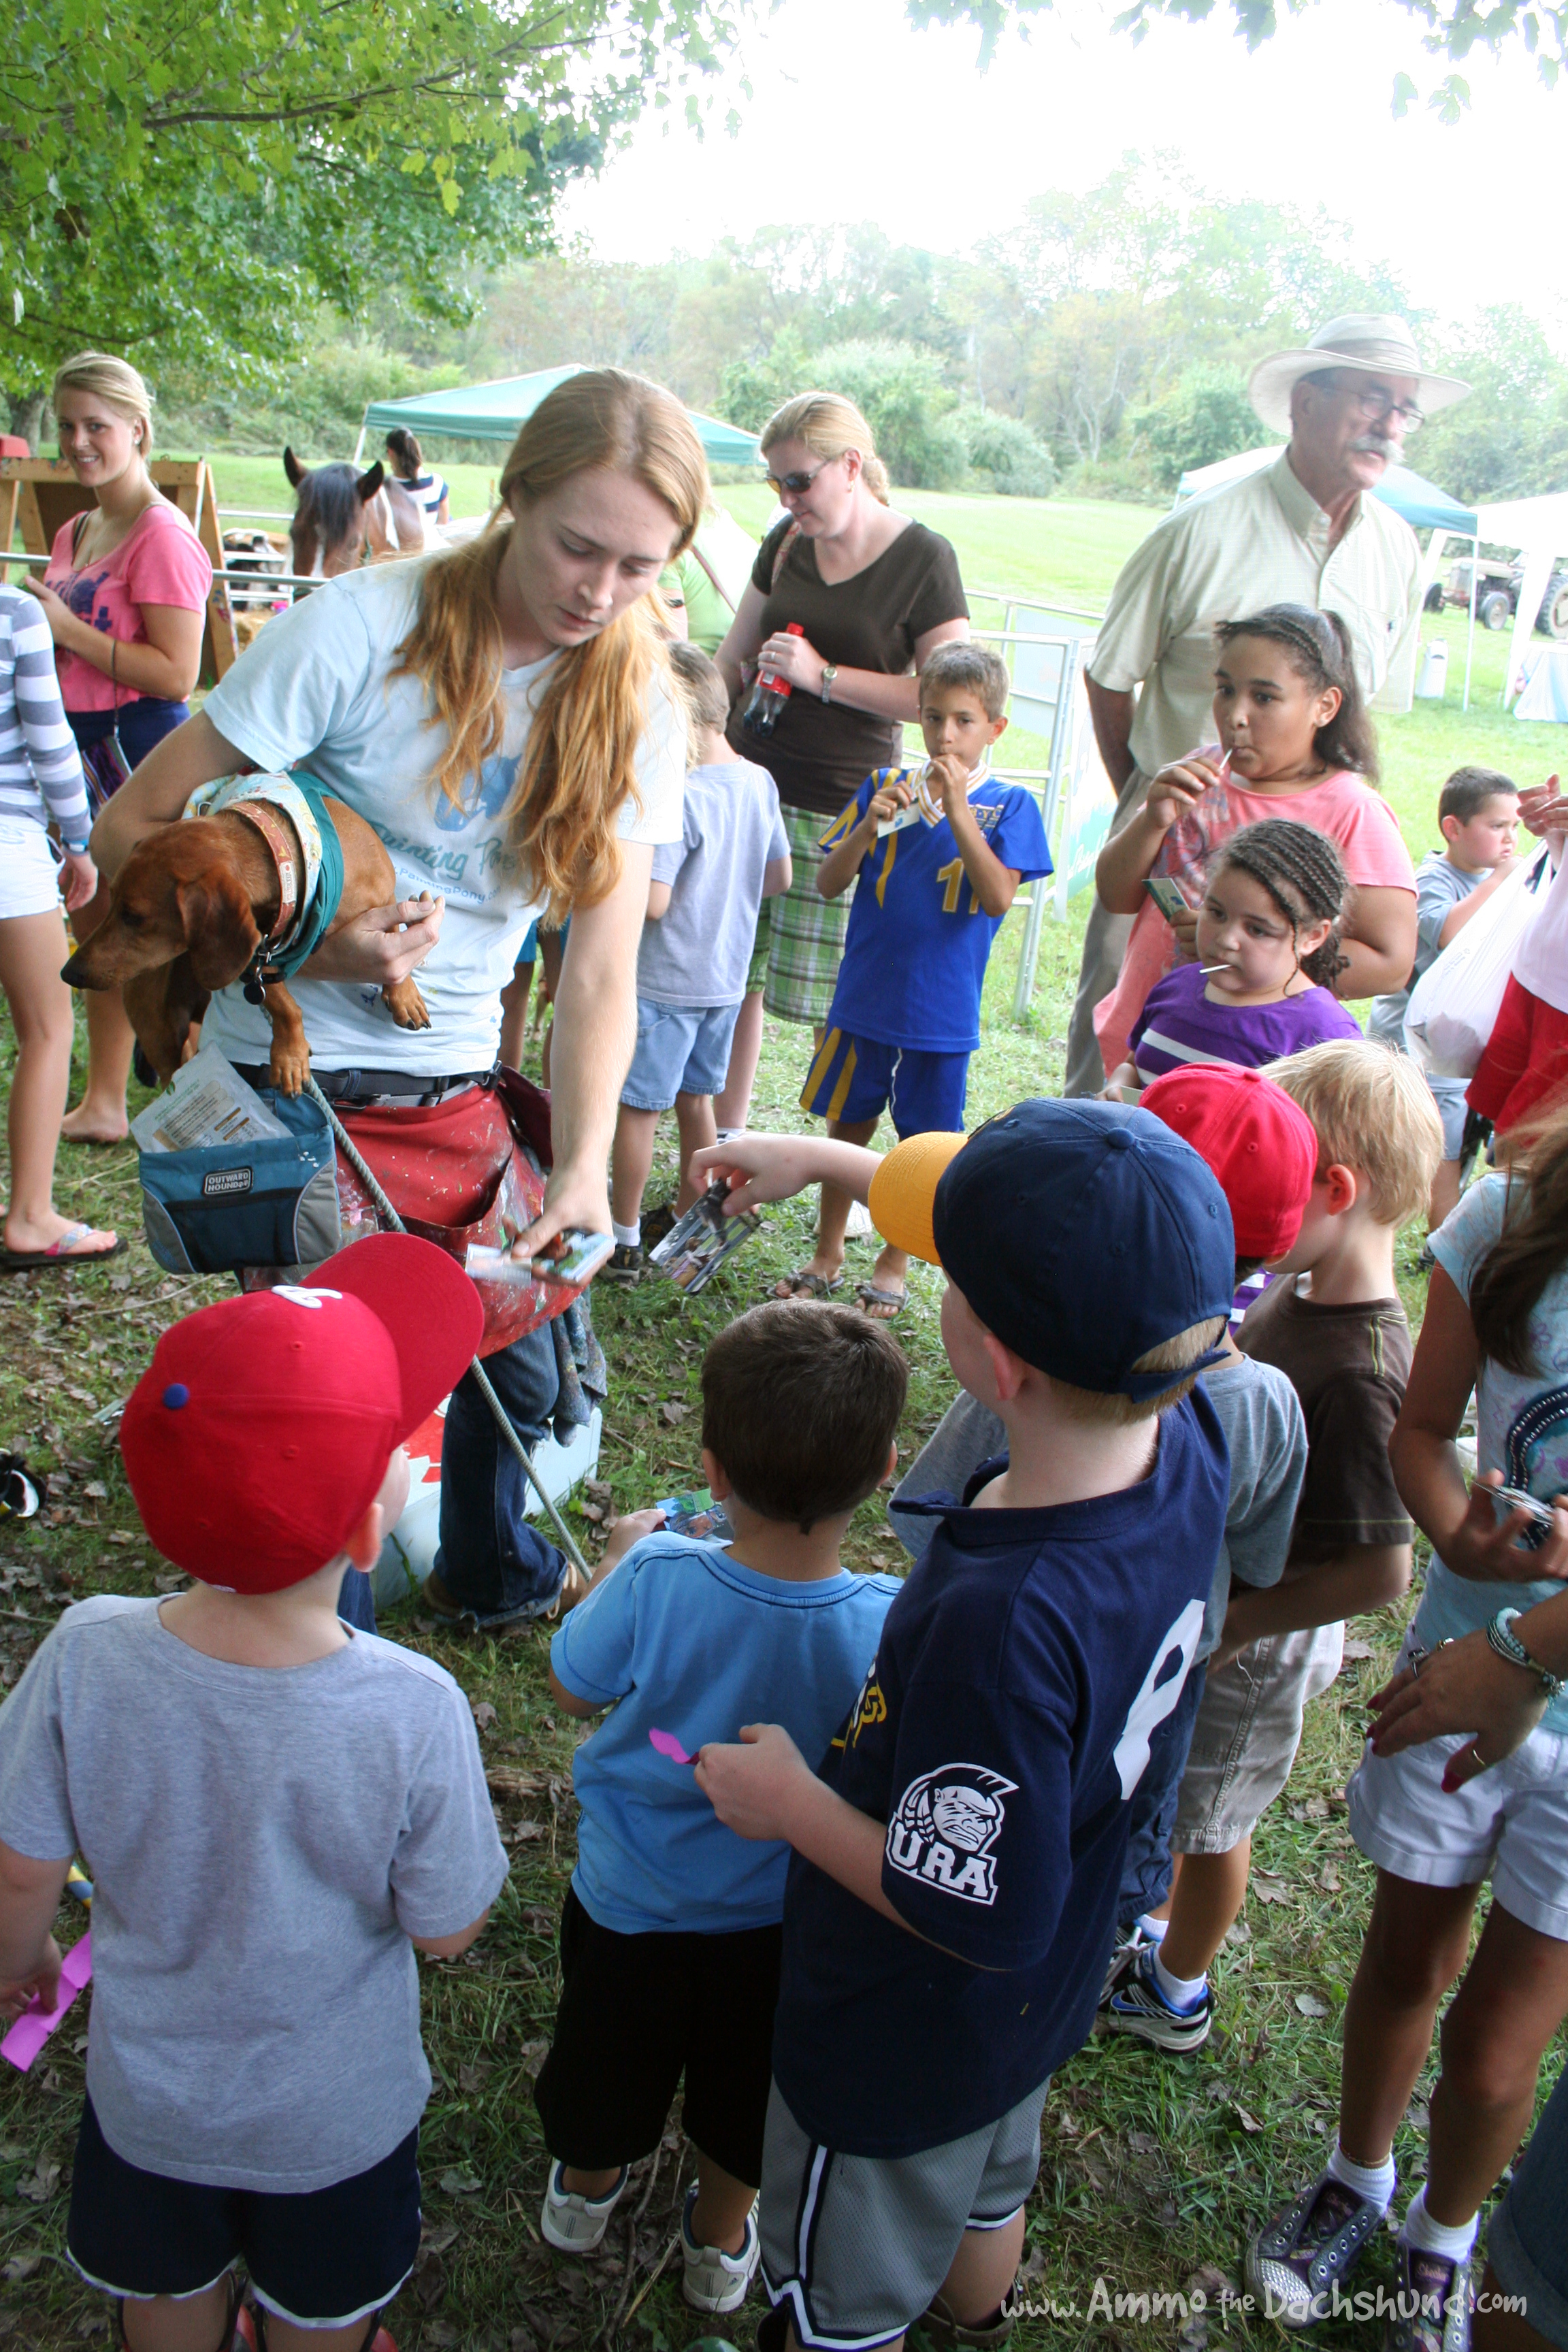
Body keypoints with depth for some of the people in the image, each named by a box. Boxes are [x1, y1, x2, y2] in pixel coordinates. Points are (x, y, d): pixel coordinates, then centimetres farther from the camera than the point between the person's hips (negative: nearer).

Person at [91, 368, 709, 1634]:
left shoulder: (639, 708, -4)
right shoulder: (361, 628, -17)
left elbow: (602, 970, -9)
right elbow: (134, 831, -15)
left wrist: (583, 1167, -21)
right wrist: (303, 945, -27)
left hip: (455, 1073, 5)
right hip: (287, 1068, -4)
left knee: (519, 1358, 11)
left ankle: (492, 1575, 43)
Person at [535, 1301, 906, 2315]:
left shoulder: (653, 1583, -34)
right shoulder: (895, 1628, -33)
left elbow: (572, 1689, -13)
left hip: (628, 1901, 0)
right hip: (783, 1923, 0)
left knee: (610, 2054, 31)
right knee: (746, 2093, 29)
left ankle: (585, 2190, 59)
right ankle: (723, 2241, 56)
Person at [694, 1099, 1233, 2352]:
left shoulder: (1004, 1618, -45)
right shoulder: (1191, 1451, -23)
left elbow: (980, 1913, -32)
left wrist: (790, 1801, -19)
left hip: (902, 2048, -7)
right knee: (988, 2199, 38)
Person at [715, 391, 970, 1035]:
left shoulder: (923, 558, -4)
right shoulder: (786, 542, 12)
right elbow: (732, 660, 22)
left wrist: (825, 676, -14)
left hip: (843, 810, -4)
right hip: (750, 784, 5)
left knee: (837, 1008, -4)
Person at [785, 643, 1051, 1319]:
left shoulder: (1008, 805, -4)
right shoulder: (886, 786, 2)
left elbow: (998, 897, -17)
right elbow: (830, 884, 0)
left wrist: (956, 810, -22)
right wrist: (869, 825, -17)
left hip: (942, 1009, -2)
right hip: (864, 996, 2)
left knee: (924, 1143, 9)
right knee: (848, 1126, 13)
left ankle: (894, 1262, 27)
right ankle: (827, 1254, 29)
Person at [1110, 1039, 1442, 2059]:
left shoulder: (1358, 1374, -35)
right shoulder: (1300, 1293, -8)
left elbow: (1378, 1571, -30)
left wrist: (1226, 1623, -23)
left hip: (1257, 1646, -8)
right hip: (1210, 1601, 8)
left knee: (1210, 1818, 18)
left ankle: (1174, 1993, 44)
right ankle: (1157, 1924, 55)